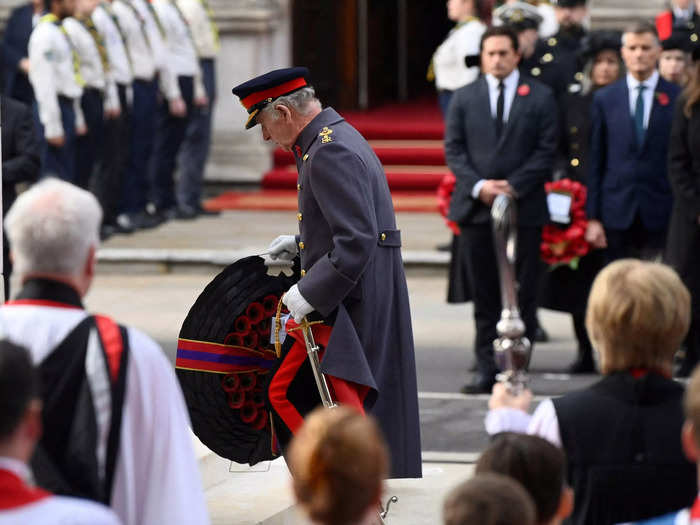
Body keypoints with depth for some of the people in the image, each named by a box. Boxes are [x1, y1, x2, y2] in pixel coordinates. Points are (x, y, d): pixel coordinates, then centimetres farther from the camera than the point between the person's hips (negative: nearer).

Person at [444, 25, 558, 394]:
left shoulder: (540, 97, 4)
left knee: (521, 296, 0)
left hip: (524, 208, -2)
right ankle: (487, 370, 6)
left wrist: (513, 186, -12)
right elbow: (454, 149, 5)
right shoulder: (464, 98, 10)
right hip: (476, 208, 2)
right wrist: (478, 186, -10)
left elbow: (546, 150, -1)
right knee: (485, 297, 4)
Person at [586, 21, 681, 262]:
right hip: (617, 213, 2)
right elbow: (595, 161, 8)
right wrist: (593, 217, 3)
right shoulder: (605, 99, 9)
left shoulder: (679, 98, 2)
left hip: (663, 215, -2)